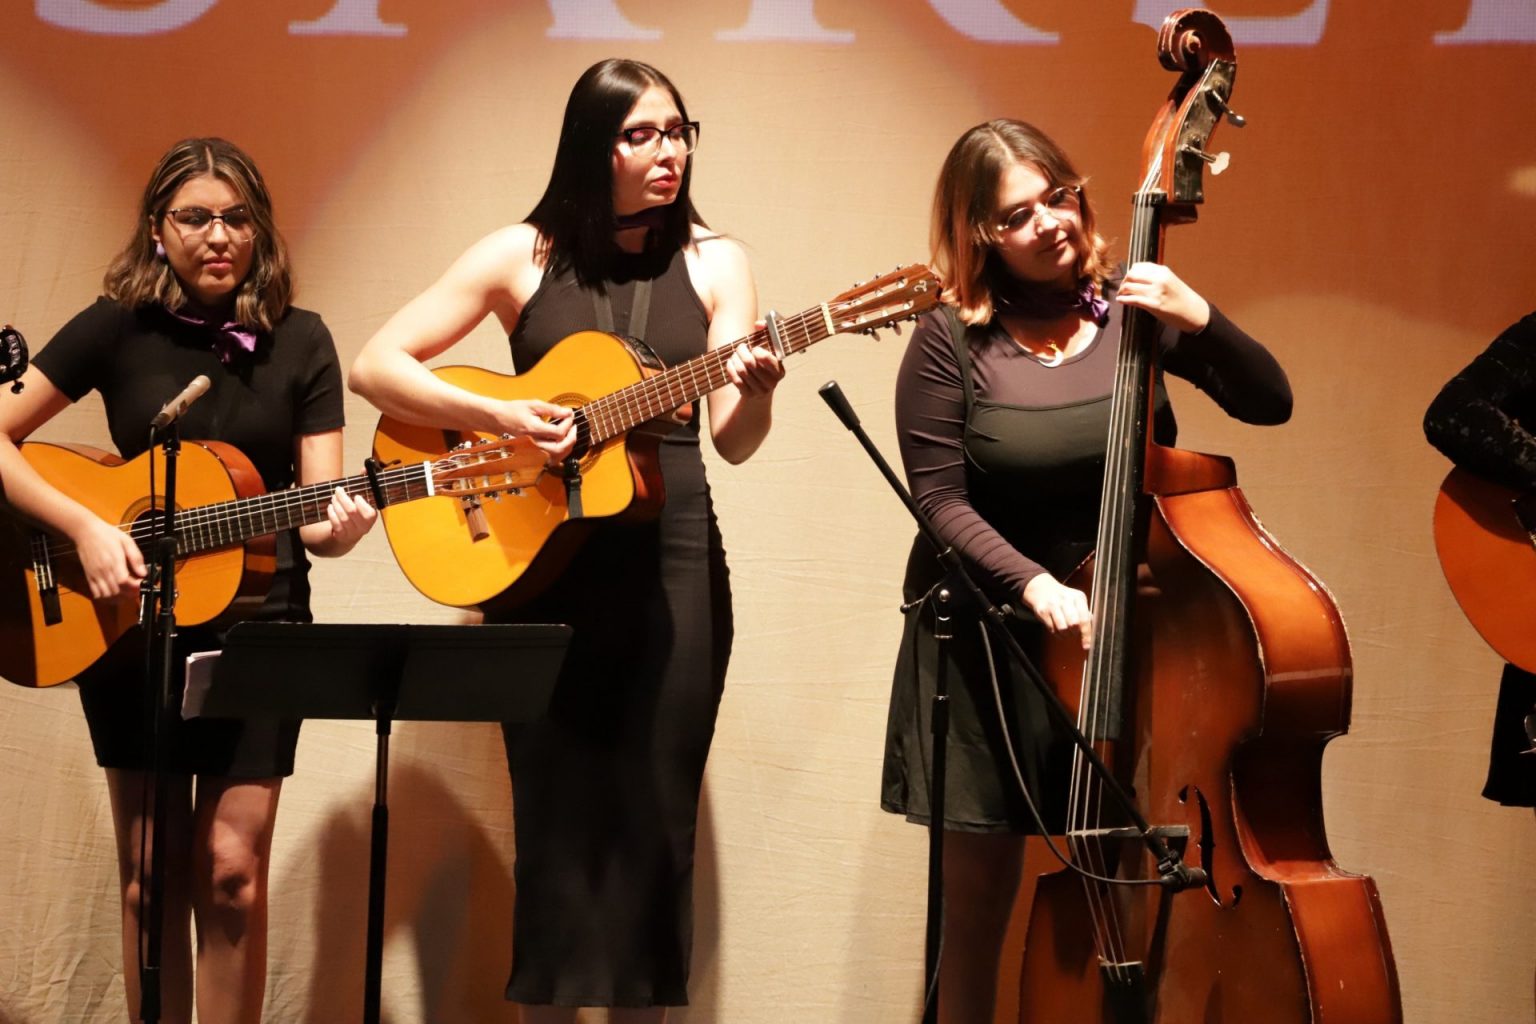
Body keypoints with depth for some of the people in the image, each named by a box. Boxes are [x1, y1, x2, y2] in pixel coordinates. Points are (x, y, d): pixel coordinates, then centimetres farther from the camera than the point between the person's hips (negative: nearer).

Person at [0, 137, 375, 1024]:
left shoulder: (299, 341, 0)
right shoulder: (117, 328, -2)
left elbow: (313, 511, -1)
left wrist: (336, 528, -25)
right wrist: (87, 528, -15)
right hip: (130, 626, 0)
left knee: (233, 870, -6)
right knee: (153, 874, 4)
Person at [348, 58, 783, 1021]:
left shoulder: (714, 264, 4)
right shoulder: (524, 255, 1)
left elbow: (732, 442, -2)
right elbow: (376, 366, -2)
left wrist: (755, 394, -25)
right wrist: (496, 416, -16)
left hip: (672, 556, 1)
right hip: (541, 555, -1)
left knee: (653, 811, 2)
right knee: (556, 807, 1)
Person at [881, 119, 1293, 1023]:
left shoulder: (1130, 312, -2)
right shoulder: (950, 345, -8)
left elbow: (1269, 403, -5)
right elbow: (942, 503, -10)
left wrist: (1199, 319, -22)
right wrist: (1036, 586, -24)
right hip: (991, 641, -2)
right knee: (980, 897, 2)